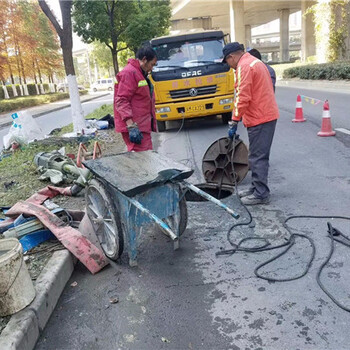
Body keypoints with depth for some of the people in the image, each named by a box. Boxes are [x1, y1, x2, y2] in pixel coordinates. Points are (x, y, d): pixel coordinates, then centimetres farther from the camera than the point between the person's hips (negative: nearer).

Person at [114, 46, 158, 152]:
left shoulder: (140, 74, 24)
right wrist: (131, 127, -25)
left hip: (143, 126, 11)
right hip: (136, 128, -11)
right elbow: (121, 101, -19)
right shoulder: (129, 73, -11)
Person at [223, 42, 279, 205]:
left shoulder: (244, 66, -13)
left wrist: (234, 122, -17)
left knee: (258, 158, -6)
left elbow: (242, 98, -21)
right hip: (267, 114, 10)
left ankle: (261, 194, 0)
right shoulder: (255, 62, 19)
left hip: (259, 118, -10)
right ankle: (256, 189, 25)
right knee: (258, 156, 15)